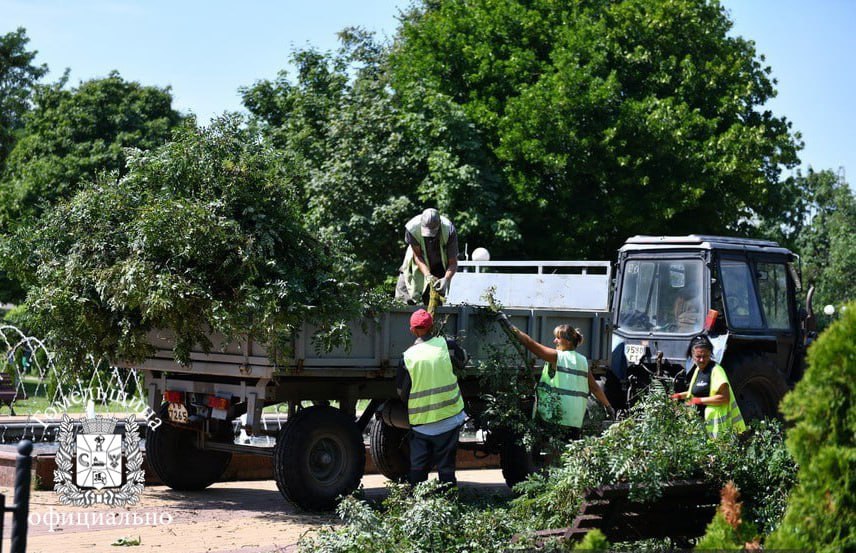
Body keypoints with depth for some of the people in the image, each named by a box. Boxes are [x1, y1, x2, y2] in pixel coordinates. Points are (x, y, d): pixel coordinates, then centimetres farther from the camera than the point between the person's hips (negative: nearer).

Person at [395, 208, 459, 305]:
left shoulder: (449, 231, -32)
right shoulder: (412, 228, -31)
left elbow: (453, 263, -26)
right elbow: (417, 256, -21)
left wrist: (446, 279, -46)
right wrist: (427, 275, -37)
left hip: (439, 266, -1)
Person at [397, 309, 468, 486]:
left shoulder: (408, 356, -5)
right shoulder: (445, 345, -5)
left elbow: (402, 393, 2)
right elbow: (463, 360, 16)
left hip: (420, 422, 0)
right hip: (448, 418, 0)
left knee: (417, 468, 7)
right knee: (446, 466, 6)